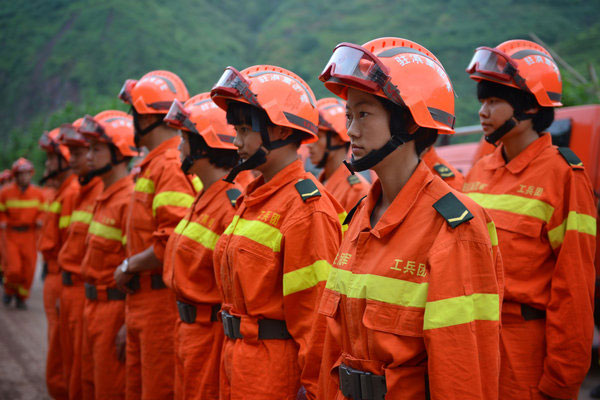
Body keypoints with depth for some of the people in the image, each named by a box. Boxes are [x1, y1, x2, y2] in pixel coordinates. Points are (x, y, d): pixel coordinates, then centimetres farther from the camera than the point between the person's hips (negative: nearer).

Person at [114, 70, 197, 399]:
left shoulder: (173, 166, -18)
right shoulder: (154, 165, 14)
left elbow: (174, 242, -26)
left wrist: (129, 267, -14)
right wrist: (130, 269, 12)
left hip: (164, 300, -10)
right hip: (142, 301, 10)